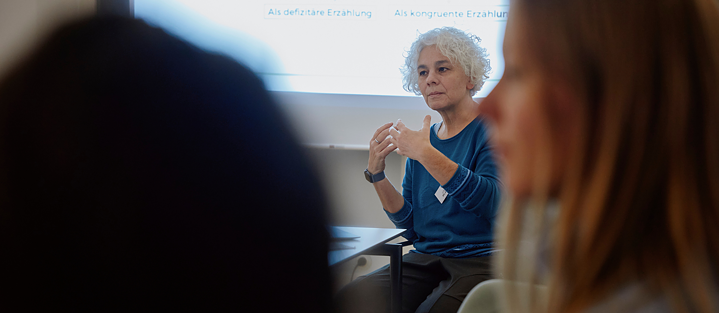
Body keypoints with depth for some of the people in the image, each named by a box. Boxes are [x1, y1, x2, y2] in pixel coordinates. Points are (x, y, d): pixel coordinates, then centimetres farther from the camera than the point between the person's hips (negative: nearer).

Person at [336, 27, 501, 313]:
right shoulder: (424, 138, 15)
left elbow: (494, 202, -19)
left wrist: (425, 155, -21)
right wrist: (376, 172, 2)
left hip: (481, 261, -5)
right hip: (427, 257, 5)